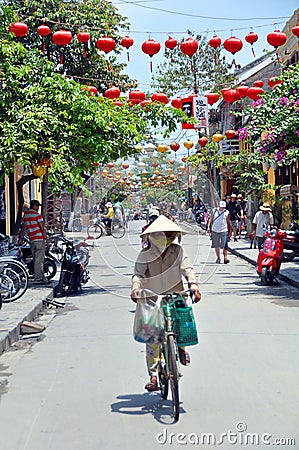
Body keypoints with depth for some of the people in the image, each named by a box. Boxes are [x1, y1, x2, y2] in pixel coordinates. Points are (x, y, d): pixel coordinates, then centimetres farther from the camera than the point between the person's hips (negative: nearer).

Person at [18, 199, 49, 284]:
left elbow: (22, 229, 16)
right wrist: (47, 240, -8)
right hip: (40, 239, -7)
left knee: (36, 260, 12)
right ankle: (37, 279, -4)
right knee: (39, 260, -5)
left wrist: (20, 240, 21)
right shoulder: (37, 215, -8)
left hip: (32, 240, 7)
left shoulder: (25, 215, 13)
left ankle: (42, 277, 18)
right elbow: (42, 229, -11)